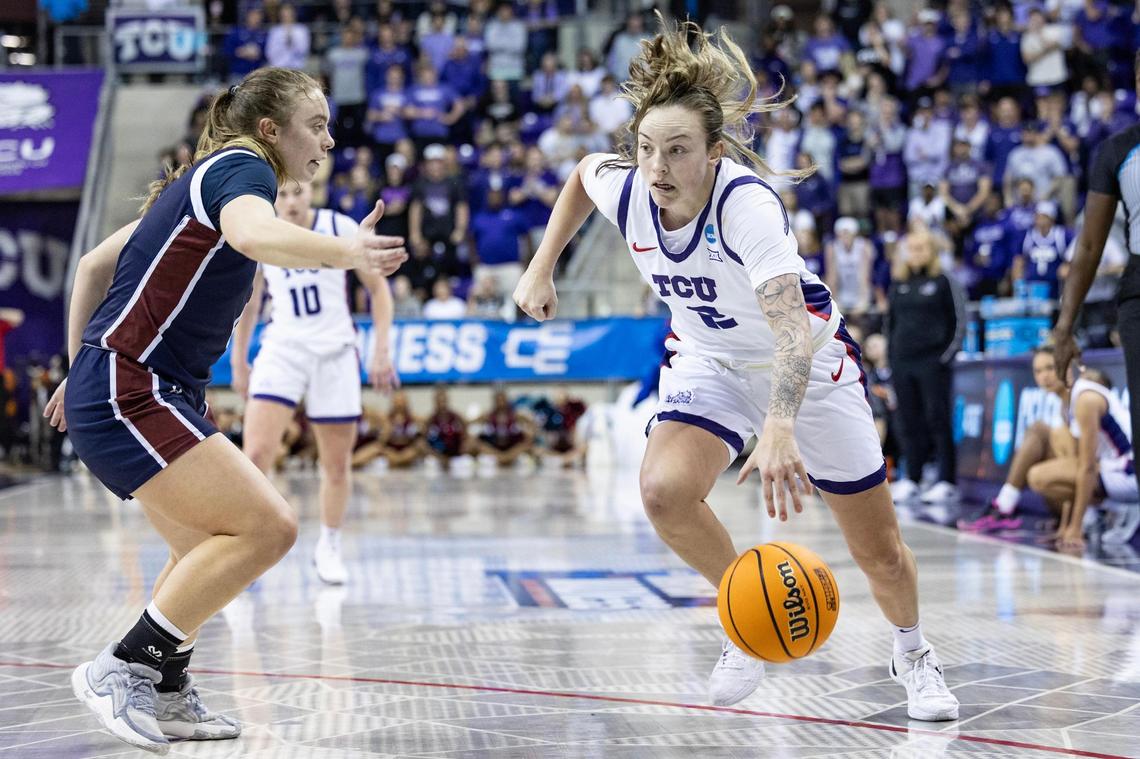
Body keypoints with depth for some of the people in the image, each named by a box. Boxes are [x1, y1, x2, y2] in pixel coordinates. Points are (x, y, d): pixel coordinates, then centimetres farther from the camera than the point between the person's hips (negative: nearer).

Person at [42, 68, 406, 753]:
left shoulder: (203, 179, 19)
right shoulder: (240, 167, -10)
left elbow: (95, 264, 24)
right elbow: (256, 235, -37)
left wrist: (80, 373, 29)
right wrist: (346, 252, -54)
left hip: (157, 397, 11)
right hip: (126, 395, -11)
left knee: (209, 548, 23)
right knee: (266, 525, -19)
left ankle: (166, 695, 33)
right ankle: (122, 669, -13)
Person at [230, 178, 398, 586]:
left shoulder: (340, 228, -5)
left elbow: (378, 287, 2)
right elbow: (249, 303, 14)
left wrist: (381, 349, -5)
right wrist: (238, 362, 16)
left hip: (335, 353, 0)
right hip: (282, 349, 0)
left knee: (337, 463, 7)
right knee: (255, 453, -18)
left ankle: (329, 547, 27)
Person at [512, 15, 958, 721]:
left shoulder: (746, 202, -36)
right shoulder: (623, 187, -20)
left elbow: (792, 328, -49)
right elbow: (583, 170, 7)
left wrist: (778, 430, -64)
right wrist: (543, 267, 5)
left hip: (808, 363, -4)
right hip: (709, 360, 4)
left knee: (881, 554, 3)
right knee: (665, 490, -26)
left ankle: (913, 653, 37)